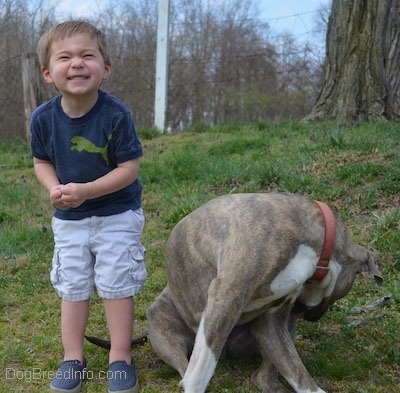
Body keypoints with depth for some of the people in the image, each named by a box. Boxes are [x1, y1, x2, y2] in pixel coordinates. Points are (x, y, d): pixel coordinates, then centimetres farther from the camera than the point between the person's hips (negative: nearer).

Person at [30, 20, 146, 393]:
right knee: (72, 287, 13)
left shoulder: (115, 115, -23)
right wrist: (54, 188, -18)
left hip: (117, 214, -3)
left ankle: (120, 358, 20)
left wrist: (86, 190, -28)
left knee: (116, 285, 4)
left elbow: (129, 169, -19)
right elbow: (42, 161, 2)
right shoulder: (43, 117, -12)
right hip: (69, 219, 4)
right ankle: (72, 358, 27)